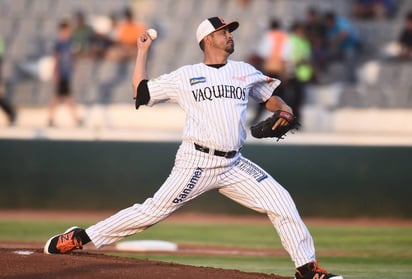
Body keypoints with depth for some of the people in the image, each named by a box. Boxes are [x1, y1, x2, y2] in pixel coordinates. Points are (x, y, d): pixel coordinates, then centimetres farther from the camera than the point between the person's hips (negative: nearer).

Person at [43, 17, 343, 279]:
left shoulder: (245, 72, 13)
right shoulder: (185, 76, 5)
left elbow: (270, 97, 19)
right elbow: (141, 91, 11)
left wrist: (283, 110, -4)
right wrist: (143, 51, 13)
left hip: (234, 166, 4)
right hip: (197, 162, -4)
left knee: (282, 202, -8)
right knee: (153, 211, -8)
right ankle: (80, 237, 0)